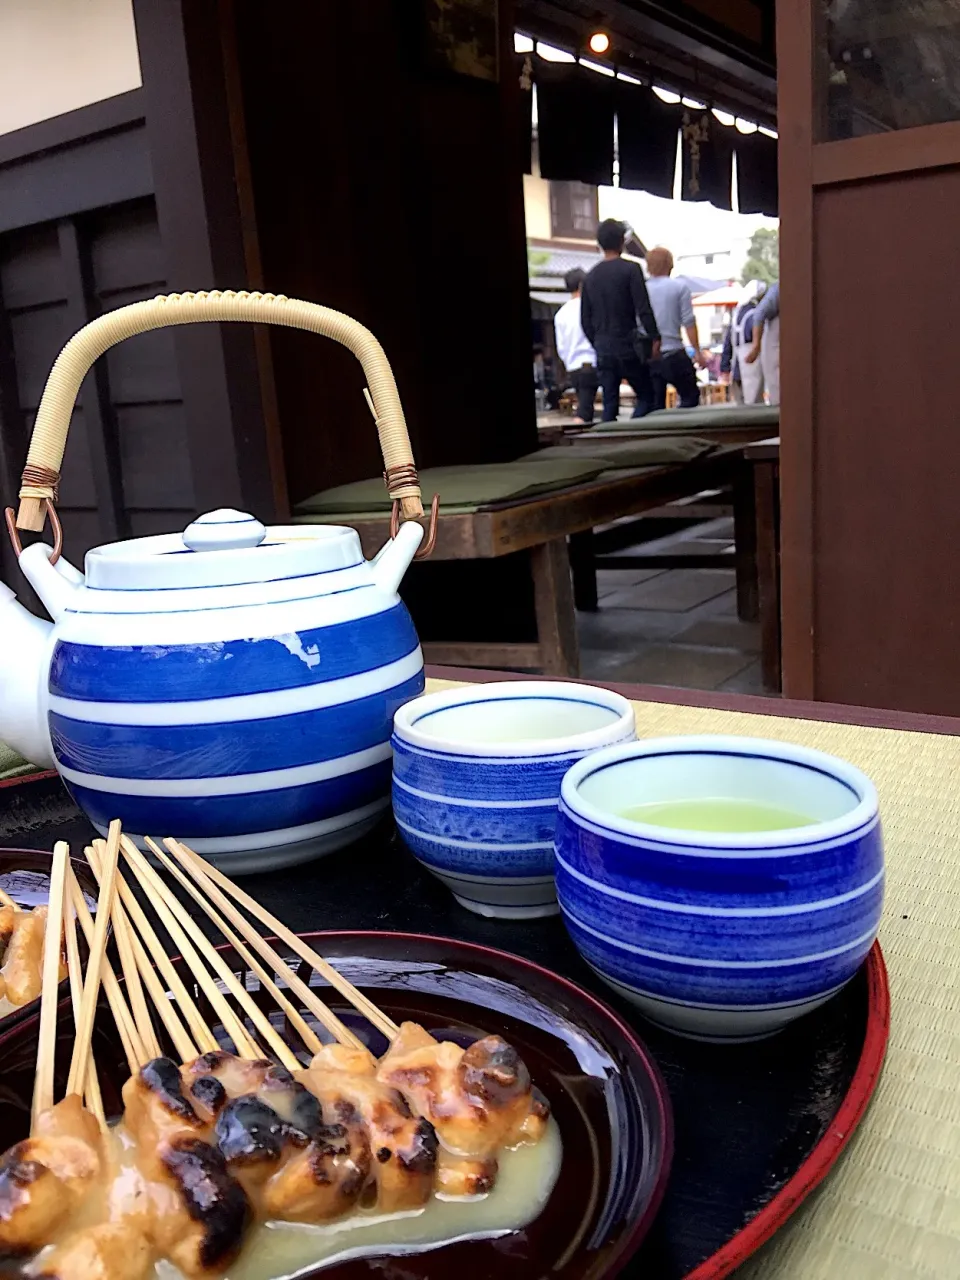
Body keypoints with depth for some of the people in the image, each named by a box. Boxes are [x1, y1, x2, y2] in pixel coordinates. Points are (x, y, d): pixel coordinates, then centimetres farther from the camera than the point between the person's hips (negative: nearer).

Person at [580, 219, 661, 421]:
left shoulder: (591, 276, 10)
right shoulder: (630, 269, -6)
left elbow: (585, 319, 12)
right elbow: (644, 309, -13)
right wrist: (655, 337, -6)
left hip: (603, 349, 5)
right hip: (628, 346, -5)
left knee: (609, 404, 7)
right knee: (646, 396, 3)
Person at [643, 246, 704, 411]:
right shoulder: (679, 287, -3)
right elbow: (689, 322, -6)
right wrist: (697, 351, 1)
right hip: (673, 353, -3)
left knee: (655, 404, 7)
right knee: (690, 396, 9)